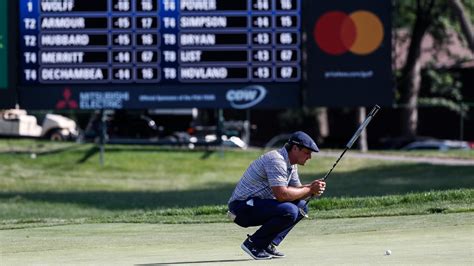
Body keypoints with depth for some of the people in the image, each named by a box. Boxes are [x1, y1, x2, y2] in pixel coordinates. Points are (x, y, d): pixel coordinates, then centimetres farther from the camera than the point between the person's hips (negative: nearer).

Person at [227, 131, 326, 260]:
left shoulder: (291, 165, 13)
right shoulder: (277, 160, -20)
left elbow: (296, 190, 14)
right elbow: (282, 194, -28)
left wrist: (312, 188, -6)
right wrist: (309, 189, -18)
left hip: (259, 204, 11)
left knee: (301, 207, 10)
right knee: (289, 211, -27)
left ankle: (268, 245, 5)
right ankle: (253, 244, -13)